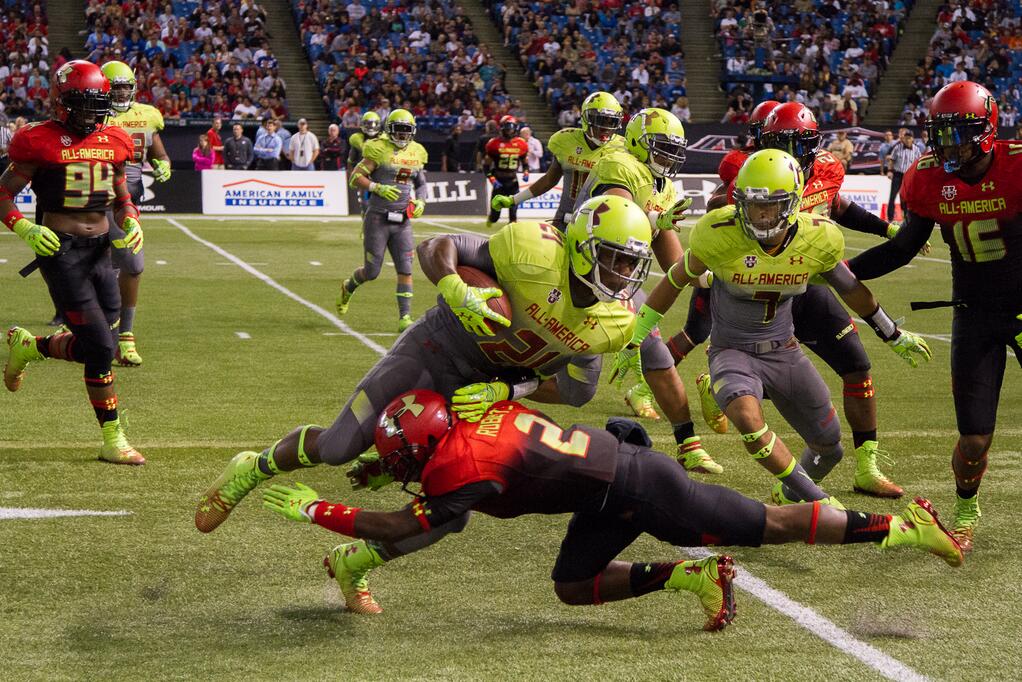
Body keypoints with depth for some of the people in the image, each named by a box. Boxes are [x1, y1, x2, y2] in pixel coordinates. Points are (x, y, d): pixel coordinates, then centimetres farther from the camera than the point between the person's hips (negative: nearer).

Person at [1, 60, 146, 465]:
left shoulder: (113, 142, 9)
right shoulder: (39, 142, -8)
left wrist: (132, 223, 3)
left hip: (101, 248, 6)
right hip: (60, 250, -6)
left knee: (93, 344, 6)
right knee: (101, 345, -9)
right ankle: (113, 440, 3)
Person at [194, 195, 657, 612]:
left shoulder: (610, 325, -13)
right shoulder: (537, 255, -28)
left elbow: (571, 389, -7)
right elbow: (437, 247, -21)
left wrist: (503, 392, -23)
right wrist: (457, 292, -42)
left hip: (480, 392, 5)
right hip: (437, 350, -5)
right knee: (338, 447, -8)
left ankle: (355, 565, 24)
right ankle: (251, 471, 24)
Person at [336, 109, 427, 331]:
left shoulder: (416, 153, 8)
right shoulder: (379, 150, -10)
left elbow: (421, 183, 21)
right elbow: (355, 178, -11)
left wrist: (420, 202, 2)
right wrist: (378, 188, -24)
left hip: (402, 221, 5)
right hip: (378, 219, -4)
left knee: (405, 270, -4)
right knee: (372, 271, 3)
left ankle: (405, 317, -2)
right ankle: (348, 287, 34)